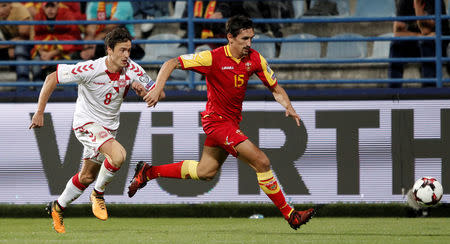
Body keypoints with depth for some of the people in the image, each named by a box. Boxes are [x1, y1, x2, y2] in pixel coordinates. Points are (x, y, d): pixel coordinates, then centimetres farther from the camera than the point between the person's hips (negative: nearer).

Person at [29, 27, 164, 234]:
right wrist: (39, 112, -17)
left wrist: (143, 91, -28)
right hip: (86, 123, -6)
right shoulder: (90, 70, -26)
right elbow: (51, 78, -17)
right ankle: (98, 194, -4)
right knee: (118, 155, -30)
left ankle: (57, 208, 40)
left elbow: (158, 94, -4)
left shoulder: (132, 69, -13)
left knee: (87, 176, 16)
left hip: (109, 127, 6)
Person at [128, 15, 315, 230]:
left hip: (232, 122, 8)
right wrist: (157, 89, -28)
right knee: (261, 162, -16)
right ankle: (289, 214, -8)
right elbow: (171, 64, -14)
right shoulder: (213, 58, -18)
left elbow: (275, 88, 8)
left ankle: (148, 172, 33)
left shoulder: (254, 59, -3)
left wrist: (288, 107, -12)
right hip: (216, 121, -8)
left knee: (205, 172, 19)